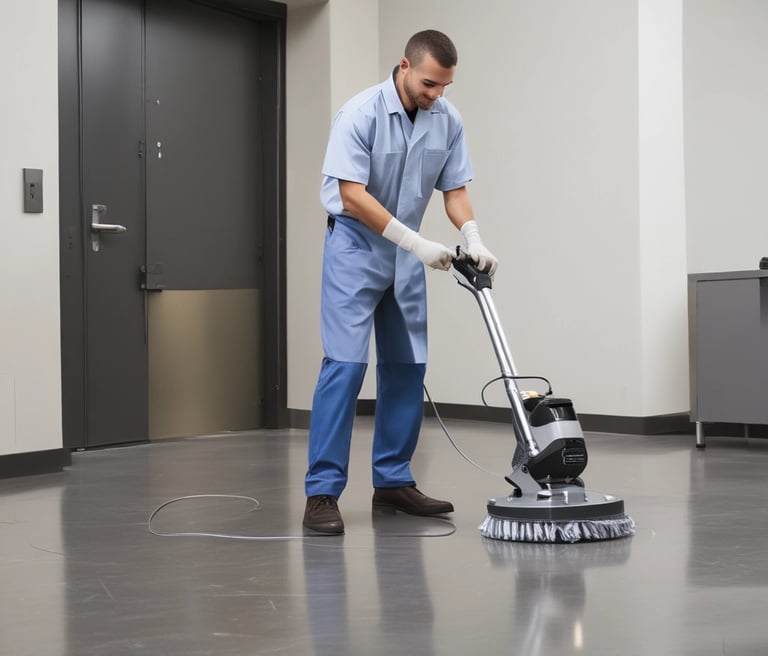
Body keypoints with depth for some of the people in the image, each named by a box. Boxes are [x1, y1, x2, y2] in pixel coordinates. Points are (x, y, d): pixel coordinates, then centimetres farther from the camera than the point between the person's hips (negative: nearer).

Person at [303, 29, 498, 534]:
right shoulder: (361, 113, -21)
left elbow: (455, 188, 1)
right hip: (355, 246, -6)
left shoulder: (448, 120, -3)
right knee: (345, 365, -14)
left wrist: (474, 238, -18)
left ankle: (393, 480, 15)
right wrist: (417, 243, -27)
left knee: (407, 368, 6)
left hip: (405, 252, 6)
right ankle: (322, 491, -12)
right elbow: (352, 195, -25)